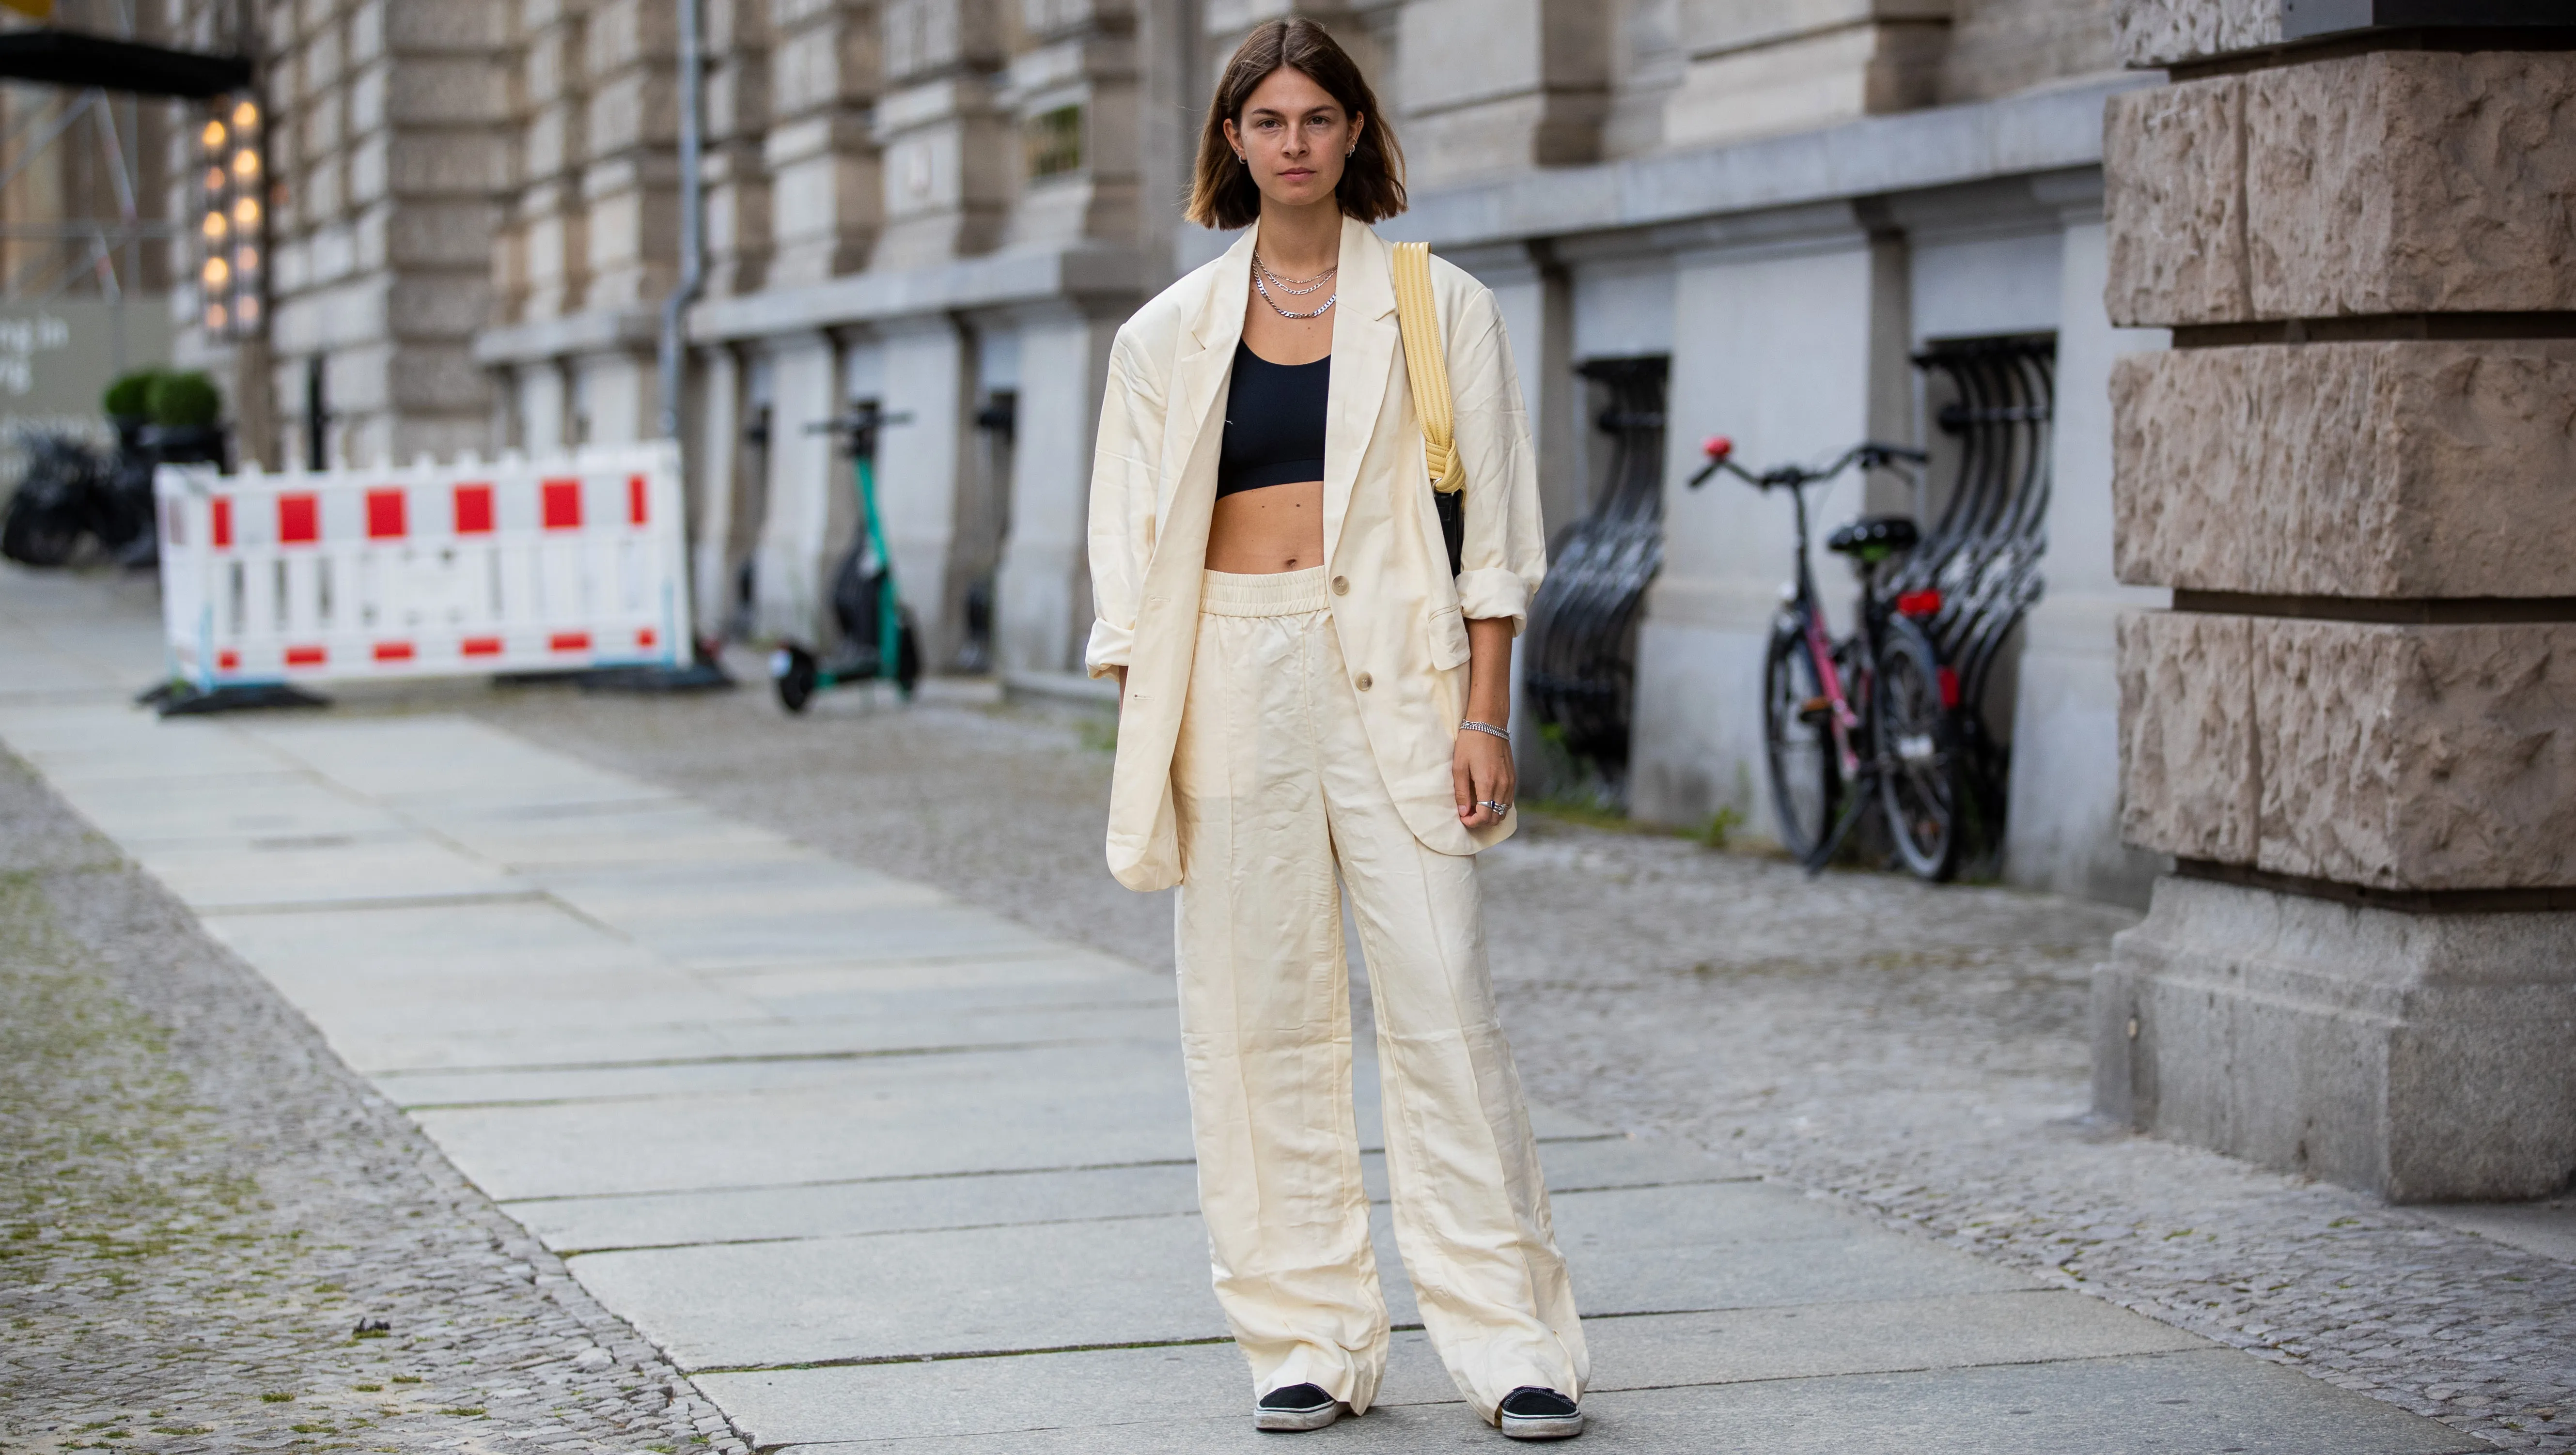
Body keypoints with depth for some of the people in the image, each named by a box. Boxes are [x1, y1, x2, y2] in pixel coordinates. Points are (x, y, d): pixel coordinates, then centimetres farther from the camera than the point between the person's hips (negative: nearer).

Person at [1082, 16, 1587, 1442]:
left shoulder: (1436, 306, 6)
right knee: (1258, 1014, 2)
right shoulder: (1170, 334, 11)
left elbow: (1493, 521, 3)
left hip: (1390, 669, -2)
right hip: (1232, 676, 2)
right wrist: (1140, 746, 4)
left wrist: (1485, 712, -6)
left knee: (1438, 996, -8)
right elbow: (1133, 555, 11)